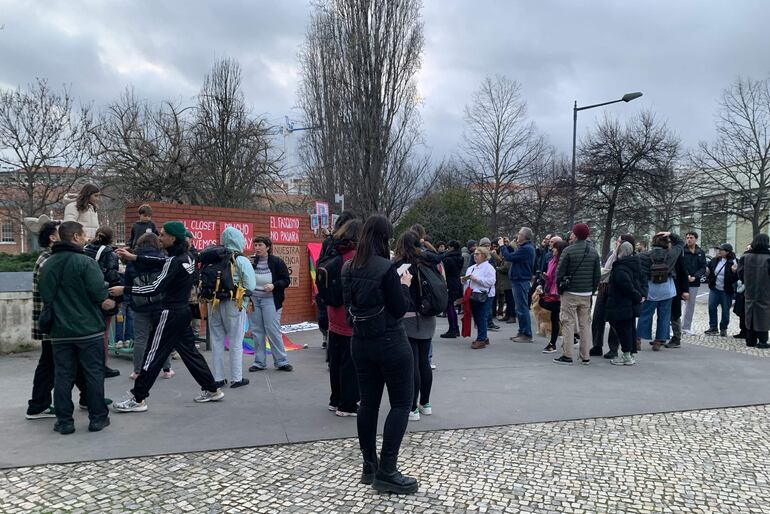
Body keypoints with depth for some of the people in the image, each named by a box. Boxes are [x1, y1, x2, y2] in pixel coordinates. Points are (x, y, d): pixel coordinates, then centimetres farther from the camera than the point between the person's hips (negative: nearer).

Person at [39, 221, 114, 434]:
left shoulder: (46, 265, 6)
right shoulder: (85, 262, -13)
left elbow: (45, 296, 10)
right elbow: (100, 294, -18)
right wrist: (109, 303, 1)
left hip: (60, 331, 5)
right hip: (89, 329, -5)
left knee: (63, 376, 9)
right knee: (94, 374, 5)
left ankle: (64, 421, 13)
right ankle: (97, 418, 11)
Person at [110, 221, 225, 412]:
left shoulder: (175, 261, -20)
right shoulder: (186, 256, 6)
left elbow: (155, 288, -22)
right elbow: (163, 262, 19)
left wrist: (124, 290, -17)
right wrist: (134, 257, 15)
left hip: (171, 313, -9)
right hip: (183, 310, 9)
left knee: (154, 354, -1)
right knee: (189, 351, 16)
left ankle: (137, 399, 7)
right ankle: (212, 390, 21)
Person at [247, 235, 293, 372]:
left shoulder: (277, 262, -4)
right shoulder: (251, 262, 5)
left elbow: (286, 280, -4)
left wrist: (273, 285, -20)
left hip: (270, 300, -4)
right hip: (253, 300, 4)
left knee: (273, 331, -5)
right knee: (257, 332, 8)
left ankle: (281, 361, 5)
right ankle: (259, 362, 17)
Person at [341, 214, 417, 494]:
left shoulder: (349, 268, 3)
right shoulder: (386, 268, -18)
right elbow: (399, 310, -14)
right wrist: (405, 285, 1)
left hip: (361, 342, 7)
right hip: (390, 343, -7)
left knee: (368, 402, 13)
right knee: (401, 404, 3)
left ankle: (369, 467, 22)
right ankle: (386, 472, 2)